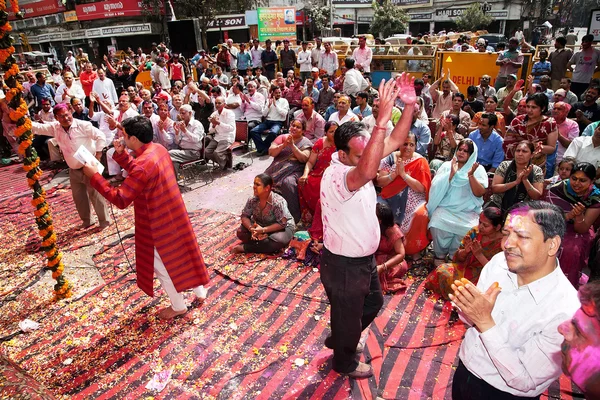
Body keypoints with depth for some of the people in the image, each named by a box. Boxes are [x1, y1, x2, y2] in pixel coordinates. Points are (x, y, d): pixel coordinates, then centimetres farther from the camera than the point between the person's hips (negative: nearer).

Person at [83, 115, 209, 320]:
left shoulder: (143, 165, -30)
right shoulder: (158, 149, -1)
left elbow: (120, 199, -26)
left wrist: (94, 176, -20)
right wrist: (121, 154, 0)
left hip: (159, 221, -9)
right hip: (173, 214, 9)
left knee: (162, 264, 11)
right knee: (181, 252, 23)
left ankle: (178, 306, 28)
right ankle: (199, 290, 39)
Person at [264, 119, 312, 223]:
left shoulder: (306, 142, 8)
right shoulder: (282, 137, 15)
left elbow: (303, 159, -7)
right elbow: (271, 152, 5)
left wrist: (292, 145, -12)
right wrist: (284, 145, -10)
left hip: (295, 170, -3)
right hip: (278, 168, 3)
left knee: (288, 182, -35)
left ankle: (293, 217, -25)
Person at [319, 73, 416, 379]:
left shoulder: (355, 162, -6)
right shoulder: (337, 175, -33)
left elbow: (394, 142, -4)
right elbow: (367, 173, -55)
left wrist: (409, 105, -17)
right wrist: (382, 119, -57)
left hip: (364, 258, 9)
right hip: (343, 264, -9)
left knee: (373, 302, 30)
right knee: (349, 314, 16)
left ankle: (339, 339, 55)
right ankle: (345, 362, 47)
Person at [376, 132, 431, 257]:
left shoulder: (420, 161, -2)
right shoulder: (390, 158, 4)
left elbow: (421, 188, -12)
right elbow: (380, 182, -1)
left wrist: (403, 174, -17)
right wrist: (395, 174, -18)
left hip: (412, 201, -2)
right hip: (390, 199, 2)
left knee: (420, 215, -32)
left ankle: (414, 249, -7)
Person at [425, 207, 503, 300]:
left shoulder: (502, 244, -15)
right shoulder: (475, 231, -3)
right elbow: (459, 258, 5)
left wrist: (479, 255, -26)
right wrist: (465, 251, -19)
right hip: (466, 267, 5)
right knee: (442, 270, -18)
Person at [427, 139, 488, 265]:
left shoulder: (478, 169, 7)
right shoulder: (447, 165, 10)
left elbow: (479, 193, -4)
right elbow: (437, 187, -2)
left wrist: (471, 175, -16)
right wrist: (451, 174, -13)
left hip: (468, 211, 0)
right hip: (446, 207, 1)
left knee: (468, 229, -30)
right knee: (437, 223, -30)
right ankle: (440, 254, -6)